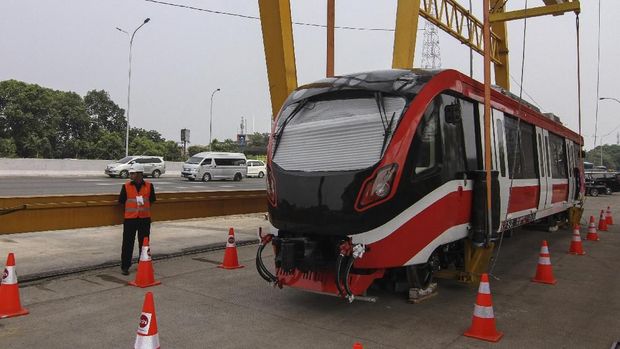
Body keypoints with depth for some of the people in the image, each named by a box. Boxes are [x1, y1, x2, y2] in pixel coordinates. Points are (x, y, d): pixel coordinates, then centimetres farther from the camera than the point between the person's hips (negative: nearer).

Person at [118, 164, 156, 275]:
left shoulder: (149, 186, 0)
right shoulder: (126, 186, -1)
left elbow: (152, 200, 9)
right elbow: (121, 201, 3)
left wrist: (144, 205, -3)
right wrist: (131, 207, 1)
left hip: (145, 218, 1)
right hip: (130, 218, -1)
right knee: (128, 243, 0)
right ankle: (125, 266, 9)